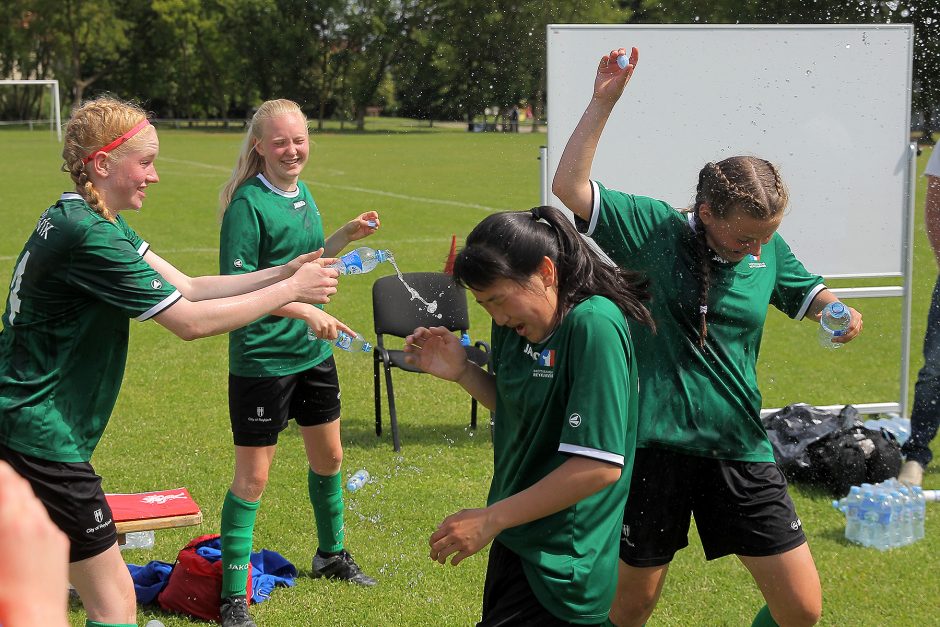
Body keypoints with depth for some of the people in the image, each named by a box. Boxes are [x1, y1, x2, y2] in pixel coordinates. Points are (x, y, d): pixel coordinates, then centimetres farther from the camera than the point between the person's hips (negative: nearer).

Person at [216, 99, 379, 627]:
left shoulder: (303, 193, 8)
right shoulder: (248, 204, -16)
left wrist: (346, 237, 7)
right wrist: (304, 310, -26)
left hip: (314, 352, 8)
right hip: (262, 359, -8)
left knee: (329, 457, 21)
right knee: (252, 478, -2)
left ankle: (332, 554, 42)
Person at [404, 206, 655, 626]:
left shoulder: (593, 326, -24)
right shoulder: (516, 325, 1)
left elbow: (600, 465, -28)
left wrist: (491, 519, -22)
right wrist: (461, 371, -1)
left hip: (559, 567, -8)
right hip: (517, 539, 8)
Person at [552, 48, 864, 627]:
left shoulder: (770, 247, 3)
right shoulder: (660, 230, -7)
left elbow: (808, 294, 20)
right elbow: (570, 187, -14)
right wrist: (604, 100, -19)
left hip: (741, 449, 4)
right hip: (660, 443, -3)